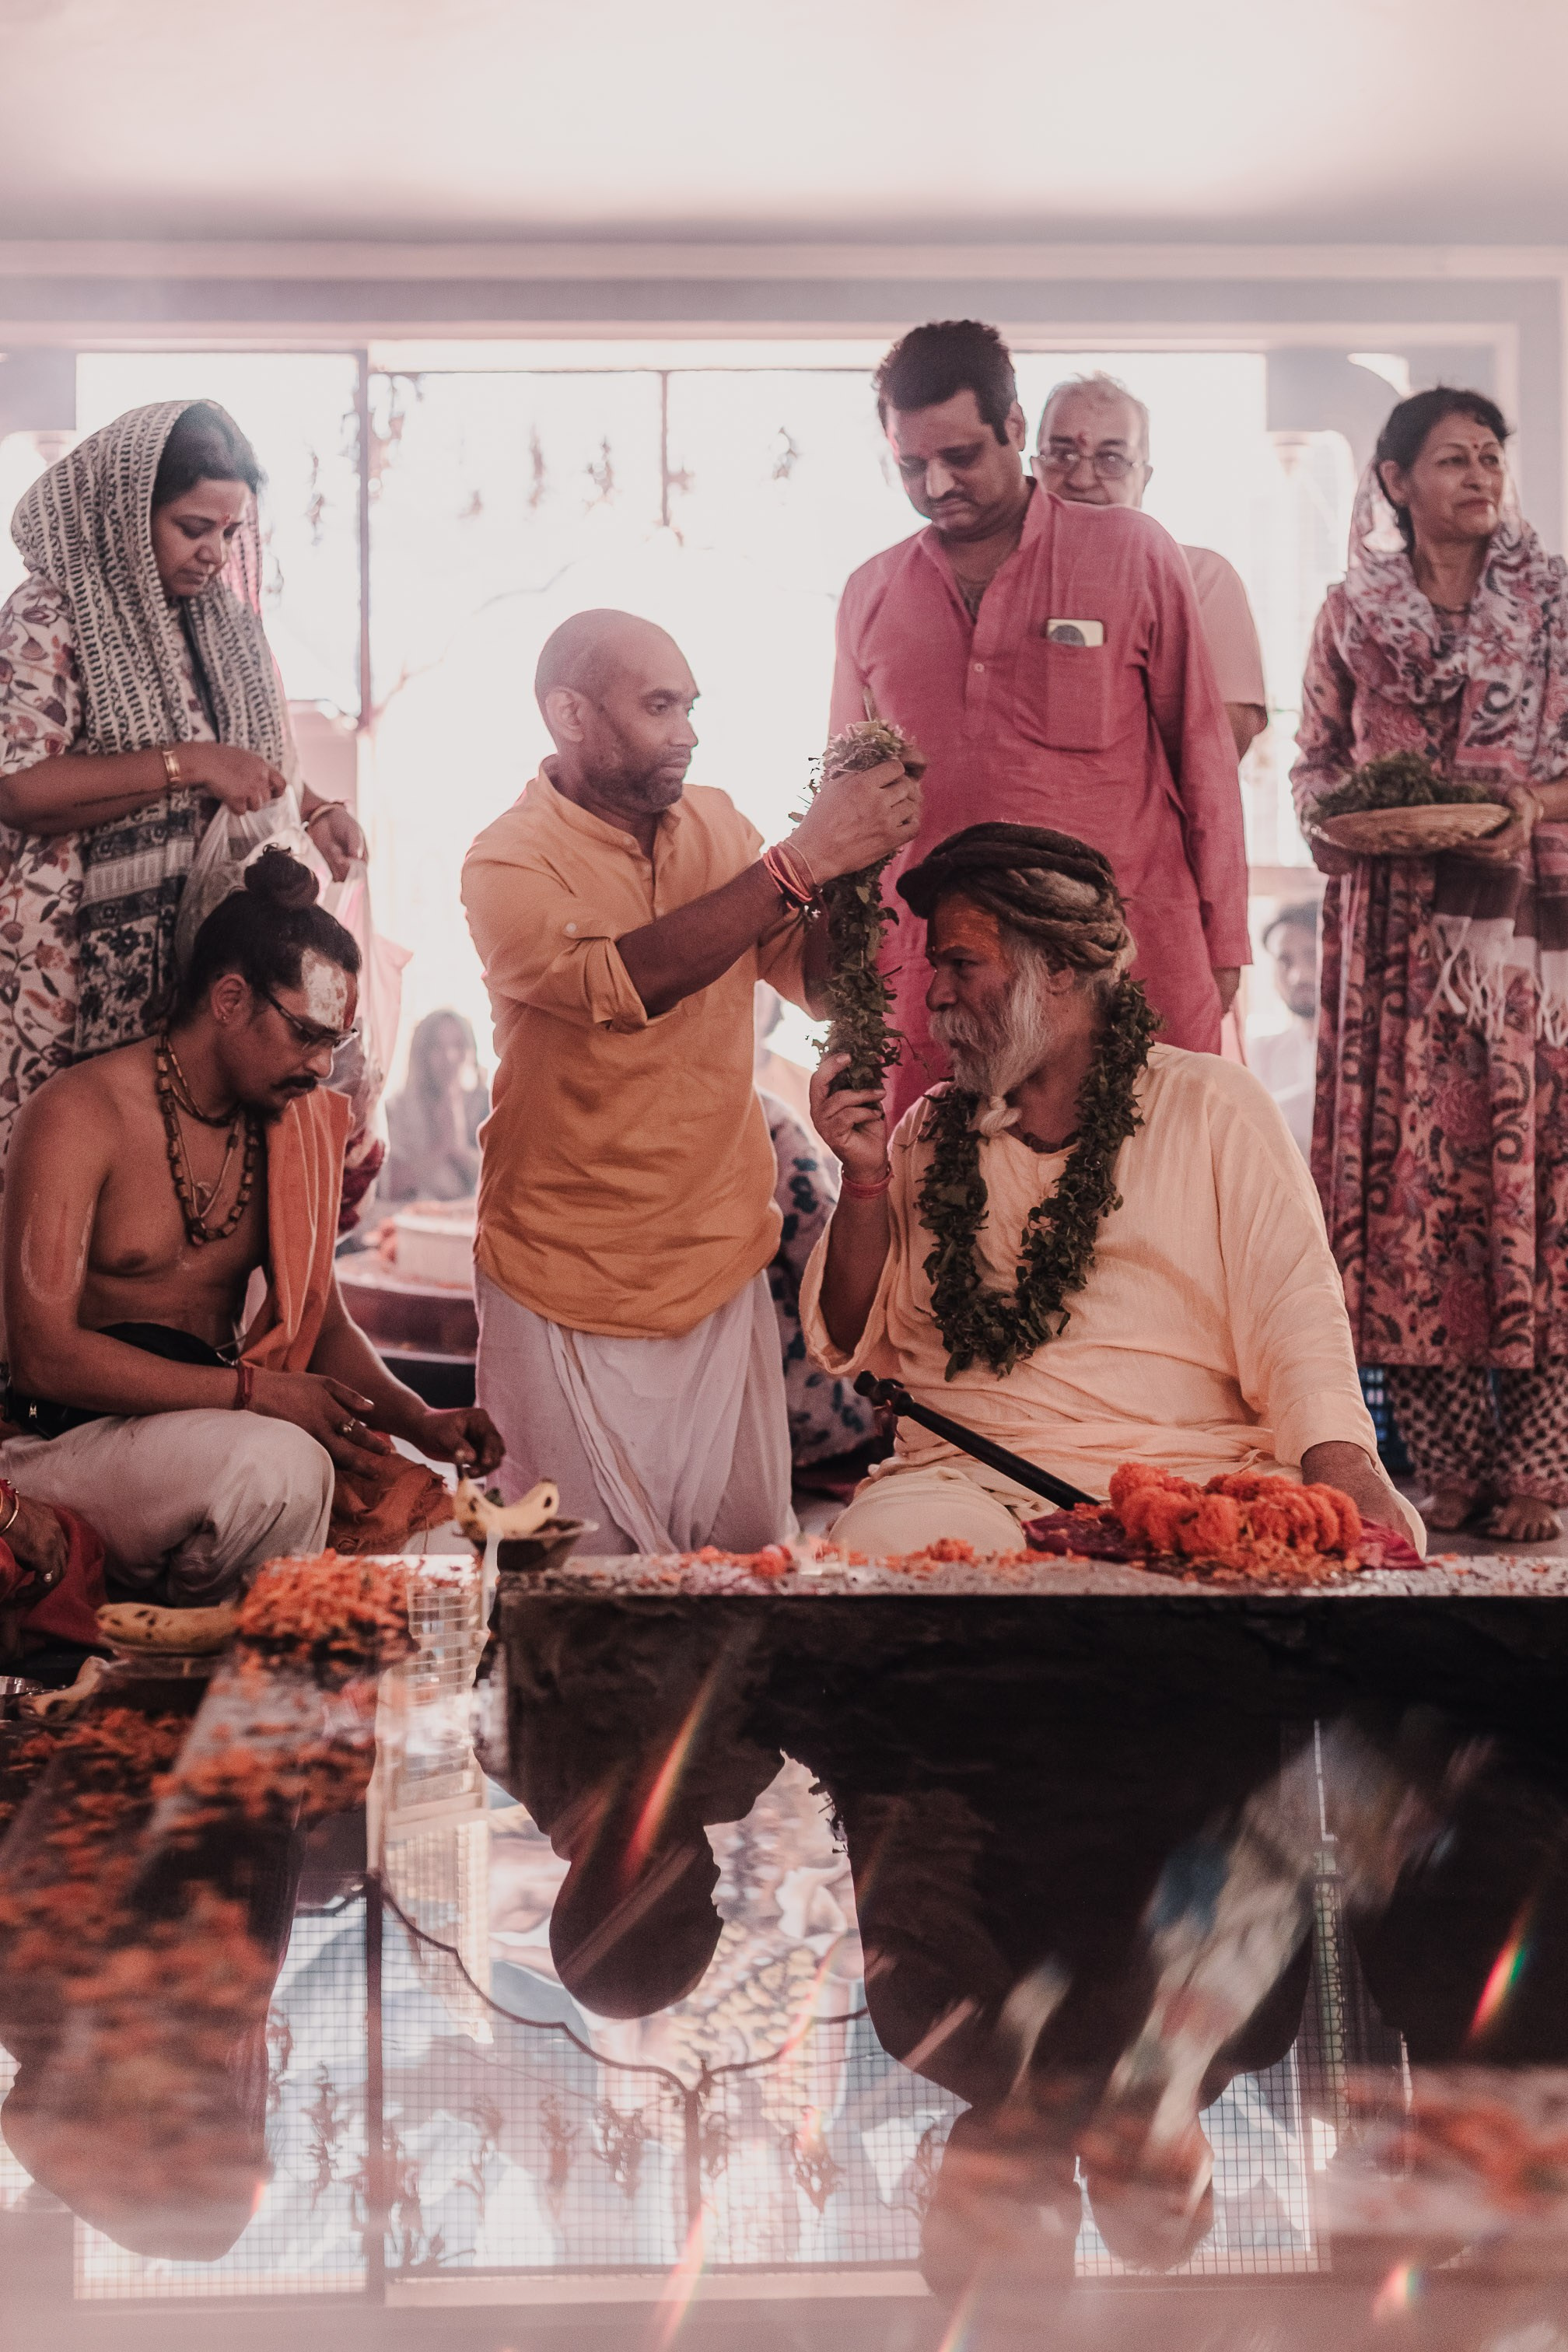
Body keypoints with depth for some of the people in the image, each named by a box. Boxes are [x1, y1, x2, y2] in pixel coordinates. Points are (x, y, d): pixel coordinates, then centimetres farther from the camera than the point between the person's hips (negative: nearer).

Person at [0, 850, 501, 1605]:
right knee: (277, 1464, -35)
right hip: (72, 1441, -7)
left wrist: (421, 1421, -3)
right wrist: (253, 1389, -24)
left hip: (216, 1424, 7)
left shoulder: (290, 1129, 13)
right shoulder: (79, 1115, -10)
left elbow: (322, 1322, 17)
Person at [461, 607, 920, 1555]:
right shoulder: (509, 862, -13)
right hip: (571, 1291, -4)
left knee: (755, 1561, 4)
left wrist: (859, 857, -15)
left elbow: (818, 980, 5)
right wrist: (801, 861, -34)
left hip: (723, 1268, 5)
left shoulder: (714, 822, 6)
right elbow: (619, 983, -32)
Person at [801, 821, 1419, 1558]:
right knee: (883, 1536, -33)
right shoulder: (930, 1131, 17)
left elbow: (1294, 1317, -1)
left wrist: (1344, 1469, -19)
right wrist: (865, 1179, 3)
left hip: (1192, 1469, -1)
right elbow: (856, 1347, 17)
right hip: (972, 1480, 1)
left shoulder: (1210, 1104, 9)